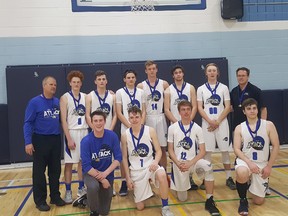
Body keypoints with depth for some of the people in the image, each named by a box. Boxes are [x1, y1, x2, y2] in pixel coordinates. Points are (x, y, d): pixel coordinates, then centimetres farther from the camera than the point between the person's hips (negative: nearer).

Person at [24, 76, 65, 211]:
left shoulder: (58, 102, 6)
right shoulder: (35, 102, -8)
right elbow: (28, 123, -10)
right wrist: (28, 142, -17)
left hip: (56, 140, 5)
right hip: (40, 140, -5)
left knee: (55, 170, 12)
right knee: (39, 171, 4)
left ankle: (55, 196, 26)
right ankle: (40, 200, 16)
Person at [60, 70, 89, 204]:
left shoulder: (85, 97, 6)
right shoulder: (65, 98, -6)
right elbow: (63, 120, -10)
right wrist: (69, 138, -15)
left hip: (84, 132, 4)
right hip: (72, 132, -4)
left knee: (83, 161, 11)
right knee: (69, 163, 1)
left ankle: (81, 188, 24)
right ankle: (68, 191, 12)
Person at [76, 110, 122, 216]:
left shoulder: (112, 136, -15)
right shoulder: (86, 141, -21)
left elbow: (118, 158, -11)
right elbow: (86, 166, -20)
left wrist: (105, 173, -21)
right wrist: (102, 179, -23)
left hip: (107, 174, 3)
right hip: (91, 173, -3)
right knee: (93, 186, -39)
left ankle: (86, 198, 37)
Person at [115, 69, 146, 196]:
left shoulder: (140, 92, 8)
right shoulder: (120, 92, 0)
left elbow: (144, 111, 7)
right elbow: (119, 113, -4)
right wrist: (130, 126, -11)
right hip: (126, 129, -2)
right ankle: (124, 183, 9)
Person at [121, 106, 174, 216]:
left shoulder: (150, 130, -6)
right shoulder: (125, 135, -5)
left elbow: (158, 151, -2)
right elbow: (124, 158, 1)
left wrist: (155, 162, -24)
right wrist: (128, 178, -1)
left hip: (150, 165, -1)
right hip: (135, 170, 1)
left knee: (162, 175, -38)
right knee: (140, 207, 3)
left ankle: (165, 207, -15)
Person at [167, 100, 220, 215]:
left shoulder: (197, 128, -1)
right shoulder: (172, 128, -1)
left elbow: (202, 152, -5)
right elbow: (170, 150, 0)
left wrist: (190, 163, -19)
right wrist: (178, 163, -16)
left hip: (193, 161, 0)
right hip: (178, 164, 0)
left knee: (207, 166, -35)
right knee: (182, 198, 4)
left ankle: (209, 201, -21)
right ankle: (186, 182, 39)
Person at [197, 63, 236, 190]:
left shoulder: (223, 88, 5)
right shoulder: (201, 89, 5)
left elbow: (227, 107, 0)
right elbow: (199, 108, 0)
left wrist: (217, 121, -10)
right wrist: (210, 121, -12)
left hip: (221, 123, 0)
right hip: (207, 123, 0)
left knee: (225, 150, 2)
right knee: (207, 151, 1)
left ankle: (229, 178, 12)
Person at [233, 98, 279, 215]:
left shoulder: (268, 125, -5)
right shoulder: (239, 128, -3)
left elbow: (276, 146, -3)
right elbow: (237, 149, -8)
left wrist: (269, 166, -8)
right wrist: (249, 162, -23)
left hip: (262, 164, 1)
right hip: (245, 161, -1)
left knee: (259, 201, 4)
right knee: (242, 174, -40)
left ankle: (252, 183, 39)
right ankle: (243, 200, -10)